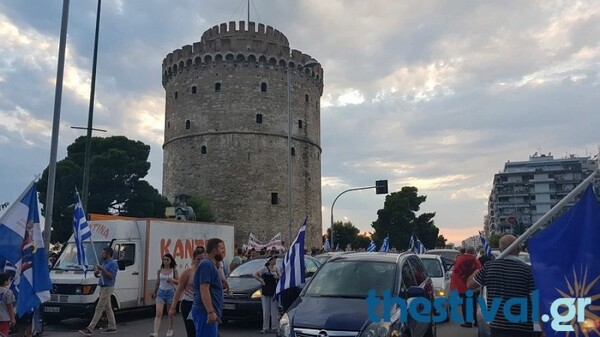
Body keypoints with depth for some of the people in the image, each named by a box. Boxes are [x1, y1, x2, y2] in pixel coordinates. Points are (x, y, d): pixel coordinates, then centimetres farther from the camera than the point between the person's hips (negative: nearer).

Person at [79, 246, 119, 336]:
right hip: (103, 287, 10)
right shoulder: (104, 263, 16)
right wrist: (96, 273, 0)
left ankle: (89, 329, -9)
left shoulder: (113, 264, -13)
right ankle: (112, 327, 18)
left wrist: (102, 270, -27)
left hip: (107, 288, -10)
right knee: (108, 308, 12)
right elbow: (98, 275, 23)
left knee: (99, 308, -9)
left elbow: (111, 276, -22)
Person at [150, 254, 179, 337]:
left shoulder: (174, 271, -3)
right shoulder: (159, 271, 3)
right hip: (161, 292, 1)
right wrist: (154, 293, 18)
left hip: (170, 292, -1)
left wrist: (172, 280, -23)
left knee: (170, 313, 12)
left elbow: (178, 282, -3)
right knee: (158, 314, -11)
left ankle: (170, 329, 33)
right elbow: (157, 283, 13)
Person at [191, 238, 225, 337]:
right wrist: (210, 312, -27)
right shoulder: (207, 264, -13)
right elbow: (204, 289, -22)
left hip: (211, 313, 10)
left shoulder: (211, 265, 19)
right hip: (206, 312, -10)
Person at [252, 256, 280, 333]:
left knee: (274, 310, 3)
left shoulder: (276, 269, 8)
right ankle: (265, 328, 11)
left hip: (274, 291, 2)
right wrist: (261, 281, -12)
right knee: (266, 311, 4)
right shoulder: (264, 268, -3)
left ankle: (274, 327, 10)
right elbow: (254, 275, -9)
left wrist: (278, 277, -5)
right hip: (265, 292, -2)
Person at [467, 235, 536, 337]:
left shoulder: (489, 266, -2)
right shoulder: (528, 270, -10)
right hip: (522, 328, -2)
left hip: (497, 326, 3)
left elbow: (470, 284, 11)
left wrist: (477, 271, 29)